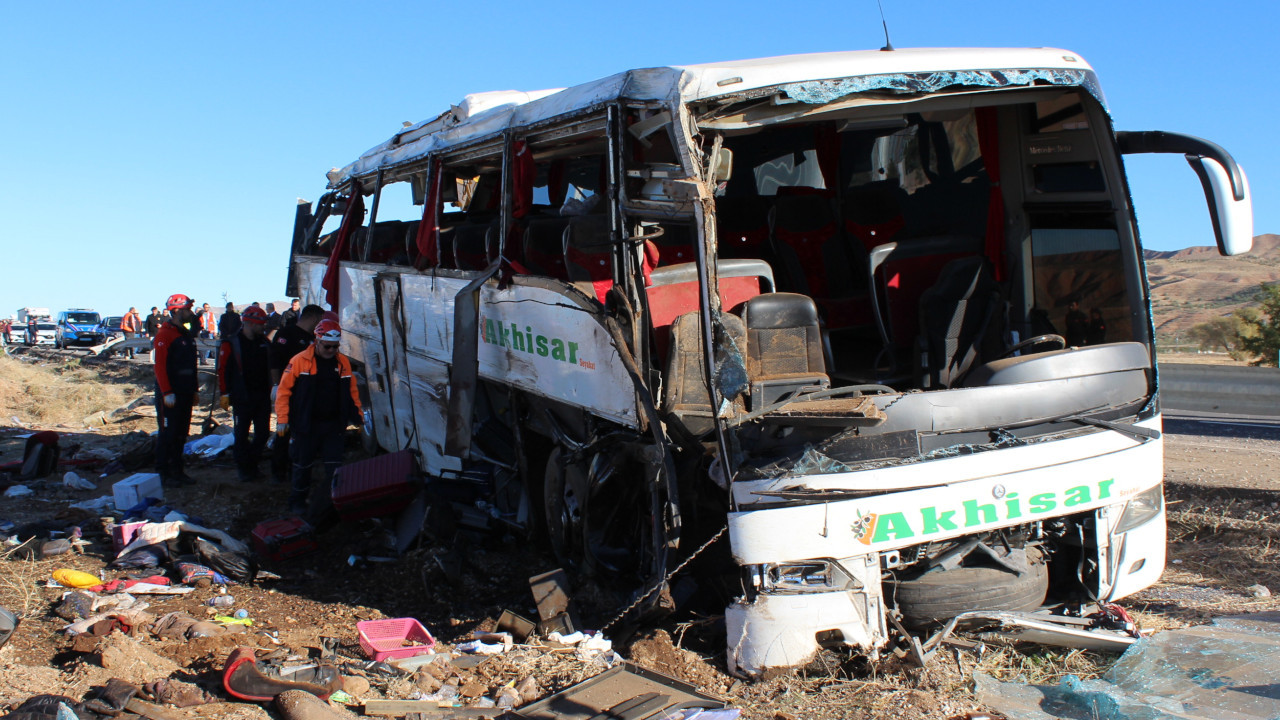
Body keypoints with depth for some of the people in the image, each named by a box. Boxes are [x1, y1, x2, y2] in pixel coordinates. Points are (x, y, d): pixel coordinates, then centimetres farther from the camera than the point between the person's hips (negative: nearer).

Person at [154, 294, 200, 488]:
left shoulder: (187, 334, 16)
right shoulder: (164, 334, -11)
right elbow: (160, 365, -17)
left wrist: (194, 389, 19)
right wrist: (167, 393, -21)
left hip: (185, 393, 8)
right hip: (170, 394, -8)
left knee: (181, 434, 11)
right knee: (167, 433, -3)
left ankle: (176, 470, 19)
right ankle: (164, 474, 3)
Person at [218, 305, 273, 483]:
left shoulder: (263, 342, 10)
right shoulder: (231, 343, -7)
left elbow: (271, 365, 19)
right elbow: (223, 370, -8)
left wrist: (271, 388, 14)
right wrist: (224, 394, -10)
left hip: (262, 395, 5)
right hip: (242, 398, -5)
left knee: (263, 432, 7)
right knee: (241, 434, 1)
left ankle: (252, 465, 23)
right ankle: (244, 469, 13)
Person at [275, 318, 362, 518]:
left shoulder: (343, 362, 4)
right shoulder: (300, 361, -7)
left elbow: (352, 391, 14)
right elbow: (284, 390, -6)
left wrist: (356, 415, 11)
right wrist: (282, 419, -9)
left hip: (333, 425, 3)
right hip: (305, 425, -3)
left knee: (333, 467, -1)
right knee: (303, 464, 11)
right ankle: (297, 501, 28)